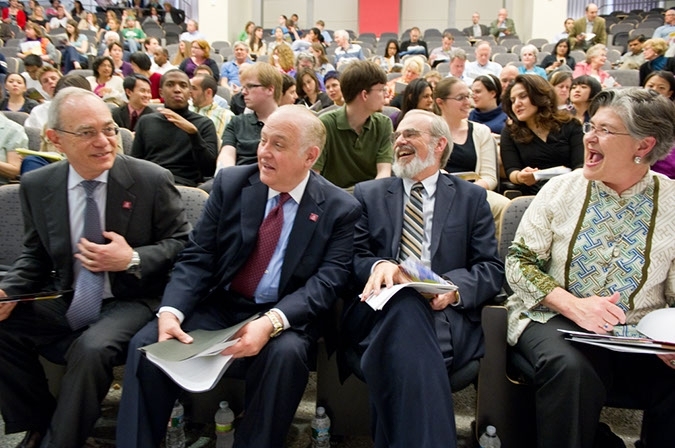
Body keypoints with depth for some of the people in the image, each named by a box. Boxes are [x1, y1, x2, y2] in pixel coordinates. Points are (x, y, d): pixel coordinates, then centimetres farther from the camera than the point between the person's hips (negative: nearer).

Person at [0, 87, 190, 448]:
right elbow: (35, 255, 11)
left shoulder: (152, 180, -10)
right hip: (66, 302, 5)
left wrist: (133, 260, -20)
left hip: (131, 303, -4)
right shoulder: (37, 185, 1)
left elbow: (183, 243, -4)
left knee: (91, 349, -32)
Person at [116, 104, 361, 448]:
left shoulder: (340, 209, -3)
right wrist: (171, 311, -19)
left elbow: (329, 280, -12)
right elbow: (197, 257, 0)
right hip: (218, 306, 3)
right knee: (147, 343, -19)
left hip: (285, 319, -2)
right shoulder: (231, 183, 3)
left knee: (286, 354, -33)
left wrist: (272, 322, -29)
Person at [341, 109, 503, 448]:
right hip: (383, 310, 2)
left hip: (446, 316, -1)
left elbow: (492, 268, 10)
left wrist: (455, 288, -14)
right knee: (404, 303, -37)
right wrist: (379, 265, -15)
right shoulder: (368, 194, 19)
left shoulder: (471, 198, 17)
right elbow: (354, 257, 11)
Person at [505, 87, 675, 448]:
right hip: (557, 320, 0)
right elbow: (519, 262, 1)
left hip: (641, 335, 1)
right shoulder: (560, 190, 2)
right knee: (570, 369, -33)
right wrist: (573, 305, -15)